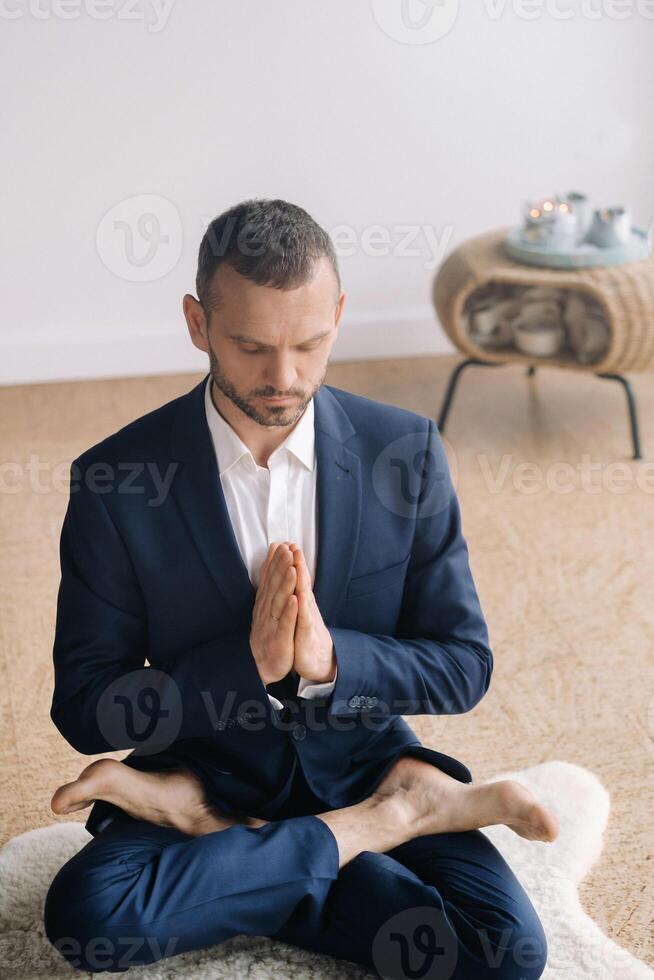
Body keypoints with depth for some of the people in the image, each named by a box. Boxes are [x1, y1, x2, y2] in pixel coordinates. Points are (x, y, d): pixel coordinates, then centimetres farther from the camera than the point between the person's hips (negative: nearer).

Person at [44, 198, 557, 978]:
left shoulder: (407, 451, -7)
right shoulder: (115, 481, -12)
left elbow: (464, 667, -3)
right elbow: (84, 709, -10)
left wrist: (328, 658, -23)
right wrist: (247, 662, -25)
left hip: (359, 763, 0)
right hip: (204, 764, 0)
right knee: (87, 912, -31)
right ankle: (386, 821, -14)